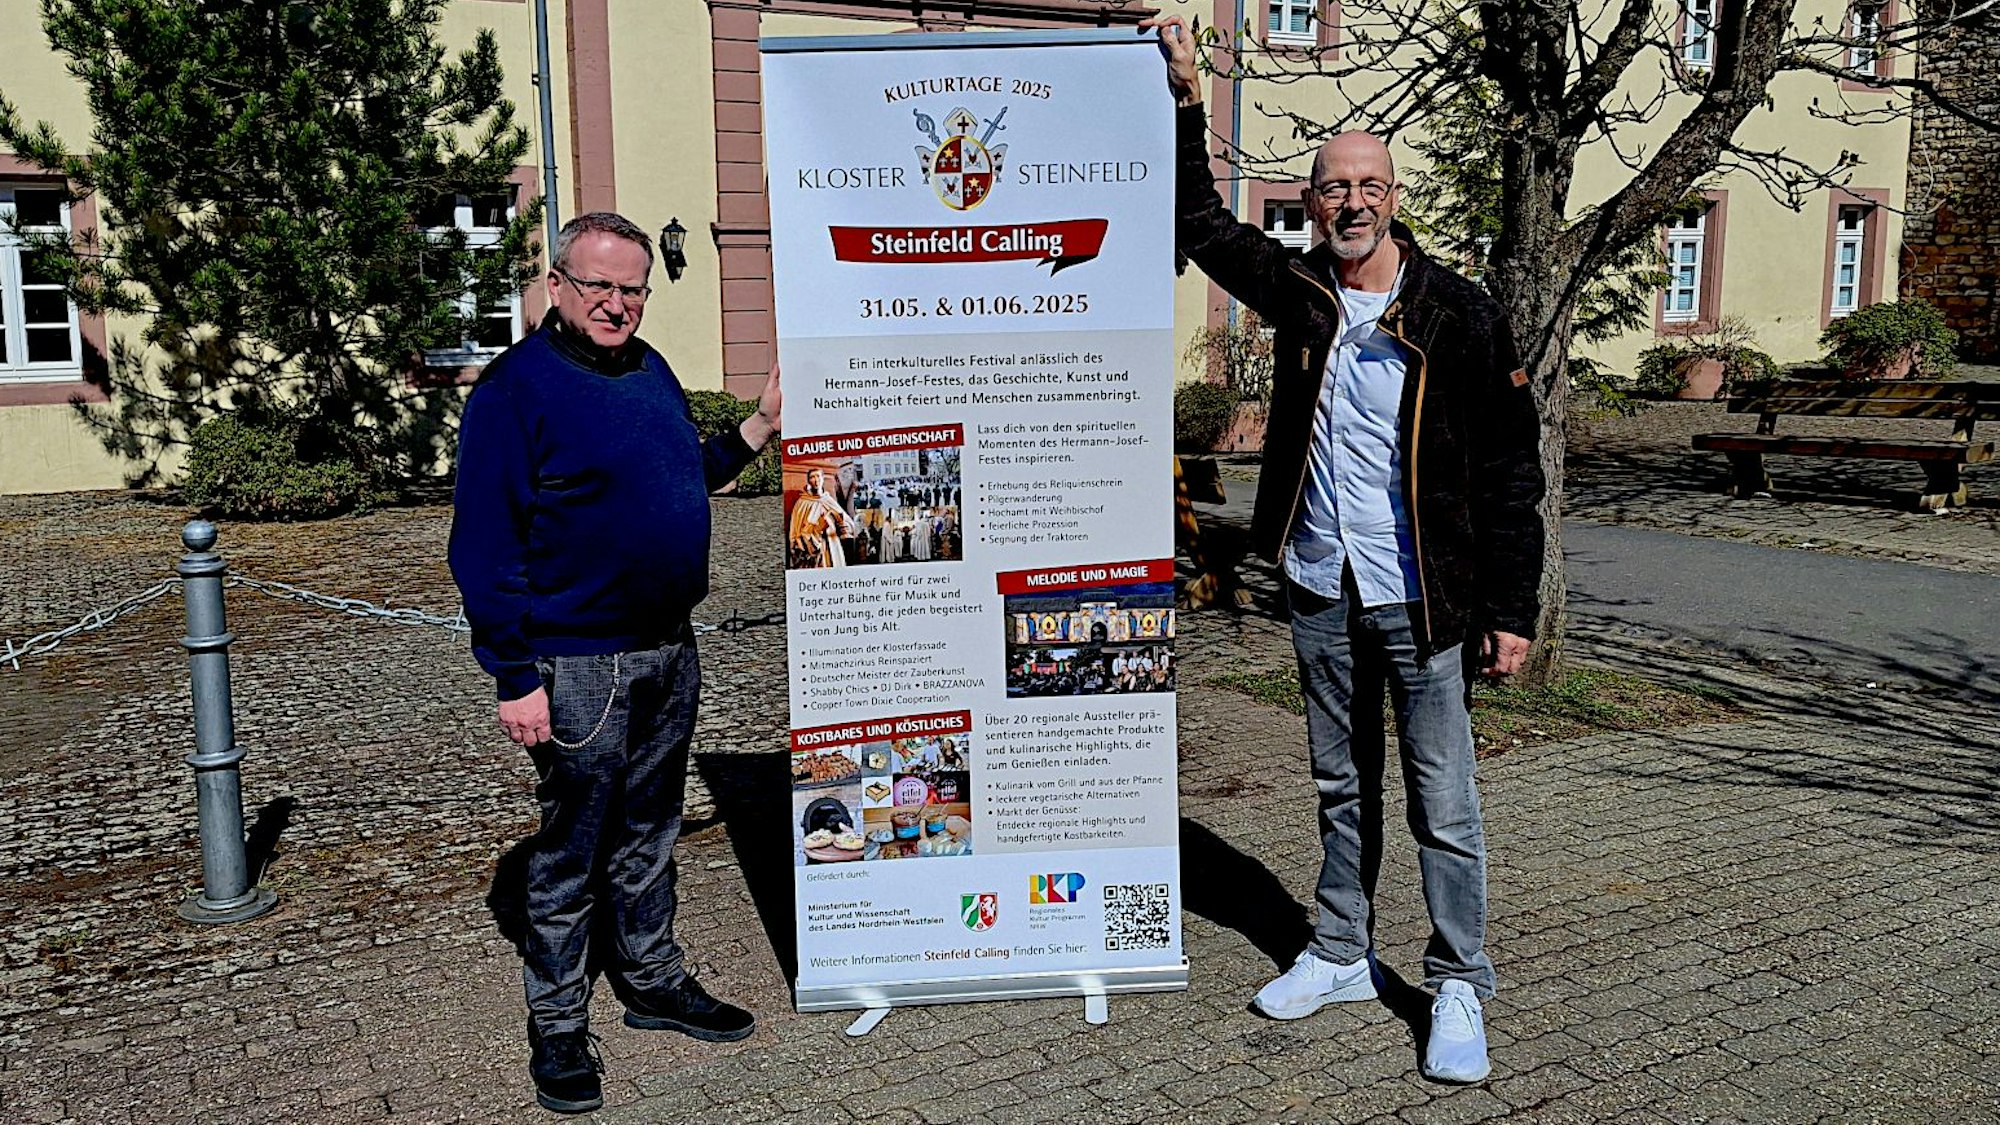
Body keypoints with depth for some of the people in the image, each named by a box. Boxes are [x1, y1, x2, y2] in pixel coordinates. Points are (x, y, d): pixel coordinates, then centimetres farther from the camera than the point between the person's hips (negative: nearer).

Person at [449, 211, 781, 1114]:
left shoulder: (651, 371, 10)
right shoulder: (514, 386, -13)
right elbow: (484, 543, -16)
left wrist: (760, 424, 13)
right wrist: (515, 678, -18)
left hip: (670, 651, 7)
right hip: (578, 666, -7)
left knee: (649, 831, 20)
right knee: (570, 851, 5)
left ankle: (653, 980, 35)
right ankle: (557, 1025, 20)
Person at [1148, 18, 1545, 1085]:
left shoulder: (1459, 316, -8)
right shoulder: (1298, 291, 3)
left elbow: (1510, 471, -5)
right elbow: (1201, 223, 16)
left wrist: (1511, 608, -7)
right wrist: (1185, 99, 7)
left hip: (1421, 597, -4)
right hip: (1320, 593, 4)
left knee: (1442, 803, 3)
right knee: (1341, 788, 17)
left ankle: (1459, 988, 17)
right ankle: (1341, 954, 32)